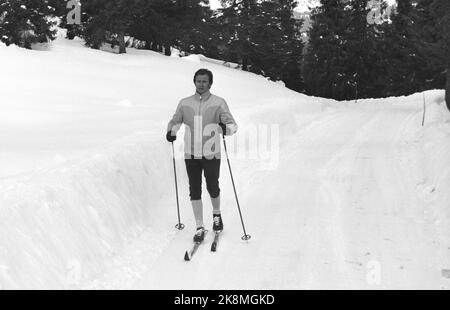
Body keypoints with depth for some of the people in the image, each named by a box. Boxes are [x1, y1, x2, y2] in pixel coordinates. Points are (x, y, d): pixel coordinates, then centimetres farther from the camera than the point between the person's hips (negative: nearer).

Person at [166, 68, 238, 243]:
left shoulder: (219, 103, -2)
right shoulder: (185, 103, 6)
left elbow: (233, 125, -6)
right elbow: (175, 121, 19)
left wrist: (226, 128, -29)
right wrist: (171, 131, -3)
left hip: (211, 155, -2)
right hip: (191, 155, 2)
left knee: (212, 188, 7)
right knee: (194, 191, 3)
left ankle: (217, 214, 37)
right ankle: (200, 228, 12)